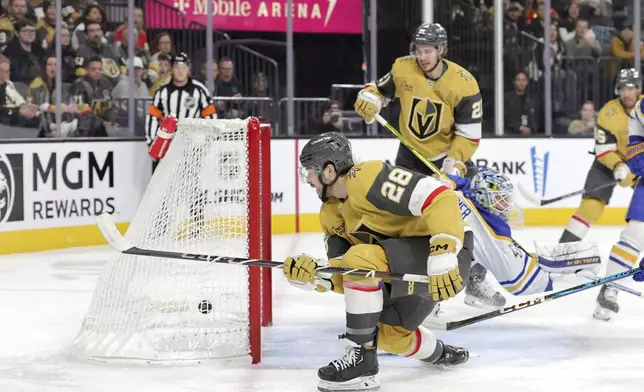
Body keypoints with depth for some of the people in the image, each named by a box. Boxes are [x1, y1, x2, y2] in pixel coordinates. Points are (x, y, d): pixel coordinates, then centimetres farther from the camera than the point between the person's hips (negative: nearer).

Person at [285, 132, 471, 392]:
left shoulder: (368, 177, -20)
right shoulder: (330, 214, 9)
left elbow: (439, 197, -29)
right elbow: (345, 277, 4)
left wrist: (442, 255, -36)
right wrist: (312, 274, -15)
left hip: (444, 255, -11)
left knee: (361, 260, -27)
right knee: (389, 334, 21)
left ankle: (362, 360, -19)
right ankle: (440, 354, 51)